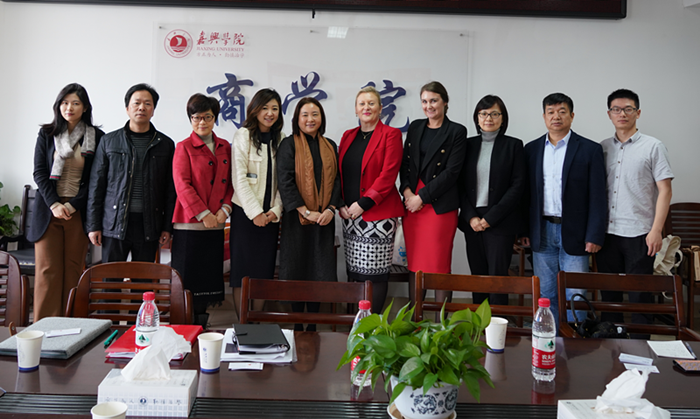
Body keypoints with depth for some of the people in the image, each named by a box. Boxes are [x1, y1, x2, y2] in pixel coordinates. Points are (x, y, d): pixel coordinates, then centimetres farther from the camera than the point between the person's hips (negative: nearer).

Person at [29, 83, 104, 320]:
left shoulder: (96, 137, 3)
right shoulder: (47, 134, 9)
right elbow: (39, 173, 4)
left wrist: (73, 205, -10)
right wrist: (54, 204, -9)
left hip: (79, 210, -1)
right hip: (49, 209, 1)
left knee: (74, 269, 0)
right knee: (48, 269, -2)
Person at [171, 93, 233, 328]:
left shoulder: (224, 147, 13)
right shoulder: (184, 148, -1)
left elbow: (231, 181, 12)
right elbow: (182, 185, -9)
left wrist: (225, 209, -4)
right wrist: (203, 214, -15)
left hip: (216, 224, 5)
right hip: (189, 224, -5)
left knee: (208, 279, 10)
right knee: (187, 279, 0)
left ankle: (201, 325, 21)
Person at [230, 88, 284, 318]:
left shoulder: (280, 139, 11)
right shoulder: (243, 135, -2)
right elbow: (239, 178, -9)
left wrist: (276, 210, -5)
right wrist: (255, 212, -14)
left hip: (270, 215, 4)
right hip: (245, 212, -4)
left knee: (265, 270, 6)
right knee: (242, 272, -2)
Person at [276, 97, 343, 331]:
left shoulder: (330, 147, 13)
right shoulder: (289, 145, -1)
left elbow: (336, 180, 10)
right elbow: (285, 182, -9)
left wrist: (331, 209, -6)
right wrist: (306, 212, -14)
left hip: (324, 219, 4)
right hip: (297, 218, -4)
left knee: (320, 271, 5)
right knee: (297, 270, 0)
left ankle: (313, 324, 15)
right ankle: (297, 324, 10)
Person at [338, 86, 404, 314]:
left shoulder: (390, 135, -2)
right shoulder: (348, 136, 16)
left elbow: (388, 174, -11)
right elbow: (339, 173, 15)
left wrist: (363, 204, -15)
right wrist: (340, 204, 1)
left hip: (377, 213, -5)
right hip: (350, 215, 6)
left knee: (375, 274, -3)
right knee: (353, 272, 8)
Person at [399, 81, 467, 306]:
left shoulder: (457, 131, -1)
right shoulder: (415, 127, 14)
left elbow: (452, 171, -8)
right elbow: (404, 163, 13)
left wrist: (421, 196, -11)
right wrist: (407, 191, -5)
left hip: (440, 205, -4)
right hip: (411, 203, 5)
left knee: (439, 265, -2)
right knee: (414, 265, 7)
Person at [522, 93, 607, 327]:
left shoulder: (590, 150, -1)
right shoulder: (532, 149, 8)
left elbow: (598, 197, -4)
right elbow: (526, 192, 10)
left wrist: (595, 236, -9)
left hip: (574, 233, -3)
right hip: (542, 232, 3)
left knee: (575, 295, 1)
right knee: (545, 293, 10)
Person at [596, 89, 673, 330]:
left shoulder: (653, 147, 0)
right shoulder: (602, 148, 10)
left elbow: (665, 191, -4)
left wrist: (656, 231, -12)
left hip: (639, 234, -4)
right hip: (607, 233, 4)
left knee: (639, 296, 1)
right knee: (609, 294, 11)